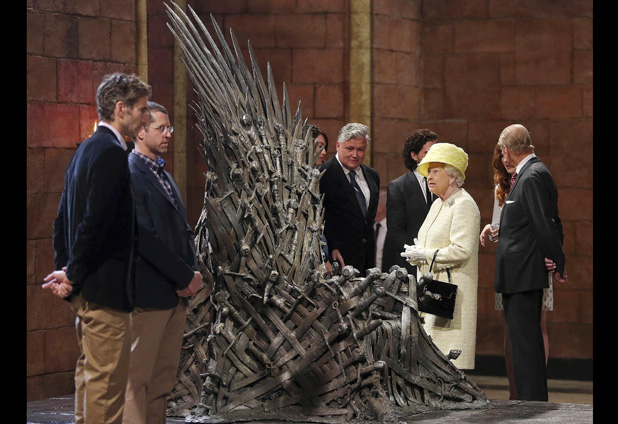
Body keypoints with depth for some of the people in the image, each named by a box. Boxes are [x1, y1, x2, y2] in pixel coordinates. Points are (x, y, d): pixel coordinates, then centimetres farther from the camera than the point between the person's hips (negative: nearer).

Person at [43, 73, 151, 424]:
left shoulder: (87, 149, 15)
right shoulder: (111, 154, -16)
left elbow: (63, 220, 18)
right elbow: (96, 221, -23)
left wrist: (66, 269, 14)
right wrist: (73, 275, -14)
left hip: (86, 288, 10)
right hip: (105, 288, -10)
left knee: (90, 370, 16)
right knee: (108, 378, -7)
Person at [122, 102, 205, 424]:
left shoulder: (164, 176, 19)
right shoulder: (129, 174, -12)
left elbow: (183, 230, 20)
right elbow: (144, 237, -19)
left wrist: (193, 272, 2)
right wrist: (185, 277, -13)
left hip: (176, 293, 9)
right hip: (149, 295, -9)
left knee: (164, 376, 10)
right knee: (138, 375, -5)